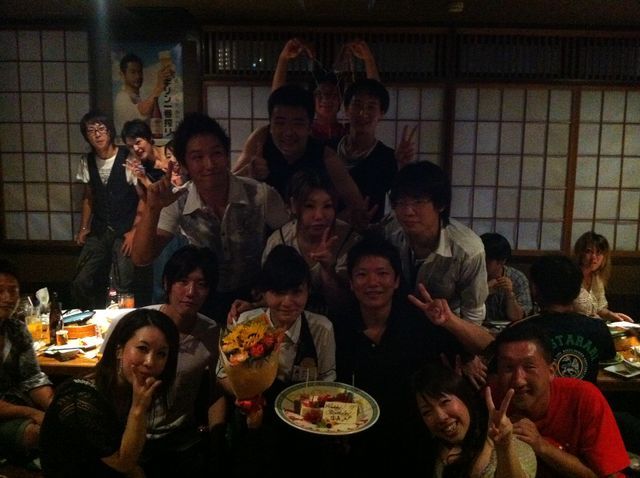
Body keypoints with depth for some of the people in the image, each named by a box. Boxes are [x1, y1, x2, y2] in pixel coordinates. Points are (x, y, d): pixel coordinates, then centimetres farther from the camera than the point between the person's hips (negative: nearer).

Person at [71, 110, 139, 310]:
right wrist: (84, 228, 10)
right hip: (98, 232, 5)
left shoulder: (128, 159, -11)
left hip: (125, 232, -5)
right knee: (81, 283, 0)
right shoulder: (87, 162, 5)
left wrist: (134, 231, -11)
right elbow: (88, 197, 17)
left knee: (121, 288, -11)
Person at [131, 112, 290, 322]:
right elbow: (141, 258, -14)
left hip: (255, 297, -2)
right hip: (207, 302, 2)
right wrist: (152, 209, -28)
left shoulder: (262, 195, -20)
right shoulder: (177, 203, -12)